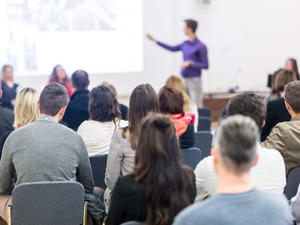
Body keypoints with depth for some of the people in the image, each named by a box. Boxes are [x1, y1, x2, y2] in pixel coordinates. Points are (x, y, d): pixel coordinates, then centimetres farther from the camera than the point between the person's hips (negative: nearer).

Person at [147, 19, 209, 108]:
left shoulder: (201, 46, -11)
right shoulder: (185, 44, 10)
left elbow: (205, 65, -10)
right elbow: (172, 48, 26)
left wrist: (190, 63, -20)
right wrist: (155, 40, 29)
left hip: (195, 80, -7)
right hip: (185, 80, 7)